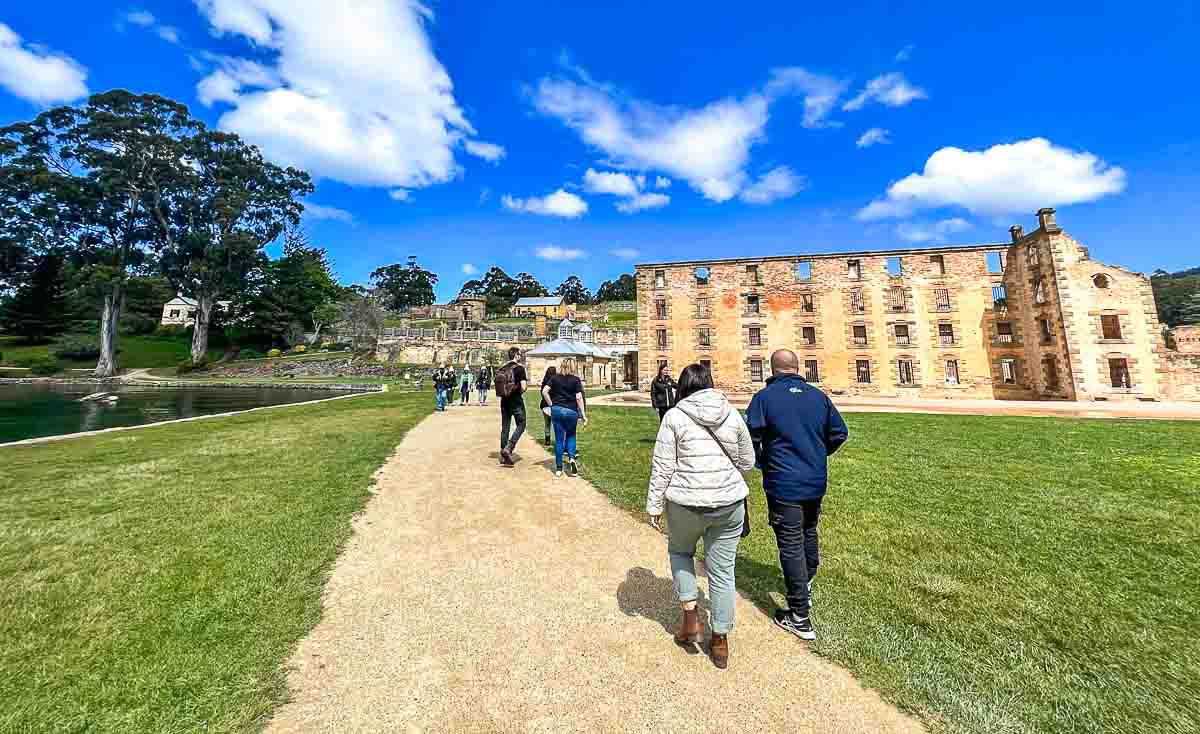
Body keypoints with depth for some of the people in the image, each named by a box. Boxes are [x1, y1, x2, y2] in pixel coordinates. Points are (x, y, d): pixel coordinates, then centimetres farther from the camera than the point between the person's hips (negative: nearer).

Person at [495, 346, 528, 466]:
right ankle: (509, 447, -6)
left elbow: (498, 386, 10)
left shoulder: (502, 369, 7)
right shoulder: (520, 368, -11)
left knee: (505, 428, 11)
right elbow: (523, 387, -16)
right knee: (521, 425, 9)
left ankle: (503, 456, 16)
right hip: (516, 402, -6)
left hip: (504, 401, 6)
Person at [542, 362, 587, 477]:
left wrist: (551, 404, 6)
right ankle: (572, 458, -2)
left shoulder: (554, 378, 7)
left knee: (559, 439, 8)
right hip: (571, 411, -1)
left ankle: (558, 468, 13)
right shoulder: (575, 380, 0)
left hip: (556, 410, 2)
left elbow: (544, 391, -2)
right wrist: (583, 415, -3)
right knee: (570, 436, 20)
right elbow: (579, 398, -5)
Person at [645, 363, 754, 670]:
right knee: (722, 571, 16)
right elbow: (747, 461, 10)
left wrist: (654, 506, 0)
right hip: (729, 504, 3)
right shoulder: (732, 414, 2)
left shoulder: (675, 416, -9)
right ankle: (720, 641, 29)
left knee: (679, 551, 26)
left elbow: (662, 467, -9)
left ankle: (690, 615, 21)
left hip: (686, 504, -3)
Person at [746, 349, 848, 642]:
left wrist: (763, 463, 1)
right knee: (809, 535, 25)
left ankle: (800, 618, 12)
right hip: (816, 483, 6)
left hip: (783, 485, -6)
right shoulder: (819, 396, 2)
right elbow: (840, 432, 7)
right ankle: (805, 588, 46)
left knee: (791, 546, 3)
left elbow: (750, 438, -18)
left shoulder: (764, 397, -12)